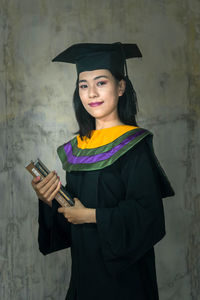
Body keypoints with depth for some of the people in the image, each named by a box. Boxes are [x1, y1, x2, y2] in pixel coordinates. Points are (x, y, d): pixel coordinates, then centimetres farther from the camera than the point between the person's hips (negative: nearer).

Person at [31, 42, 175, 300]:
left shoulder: (134, 145, -13)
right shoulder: (78, 147, 5)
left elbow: (147, 215, -20)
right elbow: (69, 213, 11)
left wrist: (90, 215, -17)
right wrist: (50, 201, -8)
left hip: (124, 272, -5)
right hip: (84, 269, 6)